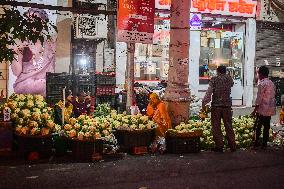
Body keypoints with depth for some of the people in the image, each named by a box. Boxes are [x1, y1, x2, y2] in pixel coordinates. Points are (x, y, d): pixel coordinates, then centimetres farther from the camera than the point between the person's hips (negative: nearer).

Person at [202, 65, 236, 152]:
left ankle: (219, 146, 4)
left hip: (216, 106, -3)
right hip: (227, 105, 3)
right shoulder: (229, 79, 6)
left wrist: (204, 102, -14)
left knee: (216, 127, 4)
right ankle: (232, 146, 13)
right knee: (228, 126, 10)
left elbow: (209, 92, -12)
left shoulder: (214, 79, -3)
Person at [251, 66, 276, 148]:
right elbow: (273, 96, 15)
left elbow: (259, 98, -16)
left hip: (263, 109, -8)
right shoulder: (272, 83, 11)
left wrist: (255, 110, -11)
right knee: (266, 126, 11)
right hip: (271, 109, 8)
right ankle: (264, 144, 15)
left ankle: (256, 143, 2)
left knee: (258, 126, 1)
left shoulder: (262, 84, -14)